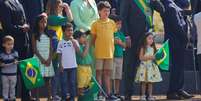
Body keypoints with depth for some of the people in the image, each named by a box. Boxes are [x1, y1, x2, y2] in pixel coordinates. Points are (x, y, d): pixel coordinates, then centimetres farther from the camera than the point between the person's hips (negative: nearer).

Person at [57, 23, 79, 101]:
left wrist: (72, 40, -14)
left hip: (73, 66, 1)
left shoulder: (74, 41, 4)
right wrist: (60, 65, -4)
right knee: (64, 82, 1)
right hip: (64, 66, -1)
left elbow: (78, 50, -12)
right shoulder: (61, 43, 2)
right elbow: (59, 55, 3)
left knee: (72, 82, 3)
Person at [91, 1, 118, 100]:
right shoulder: (95, 24, -3)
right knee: (99, 73, 1)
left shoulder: (112, 23, 7)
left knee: (108, 73, 9)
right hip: (99, 53, -3)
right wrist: (95, 49, -3)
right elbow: (93, 39, 2)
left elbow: (113, 36, 14)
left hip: (109, 52, 4)